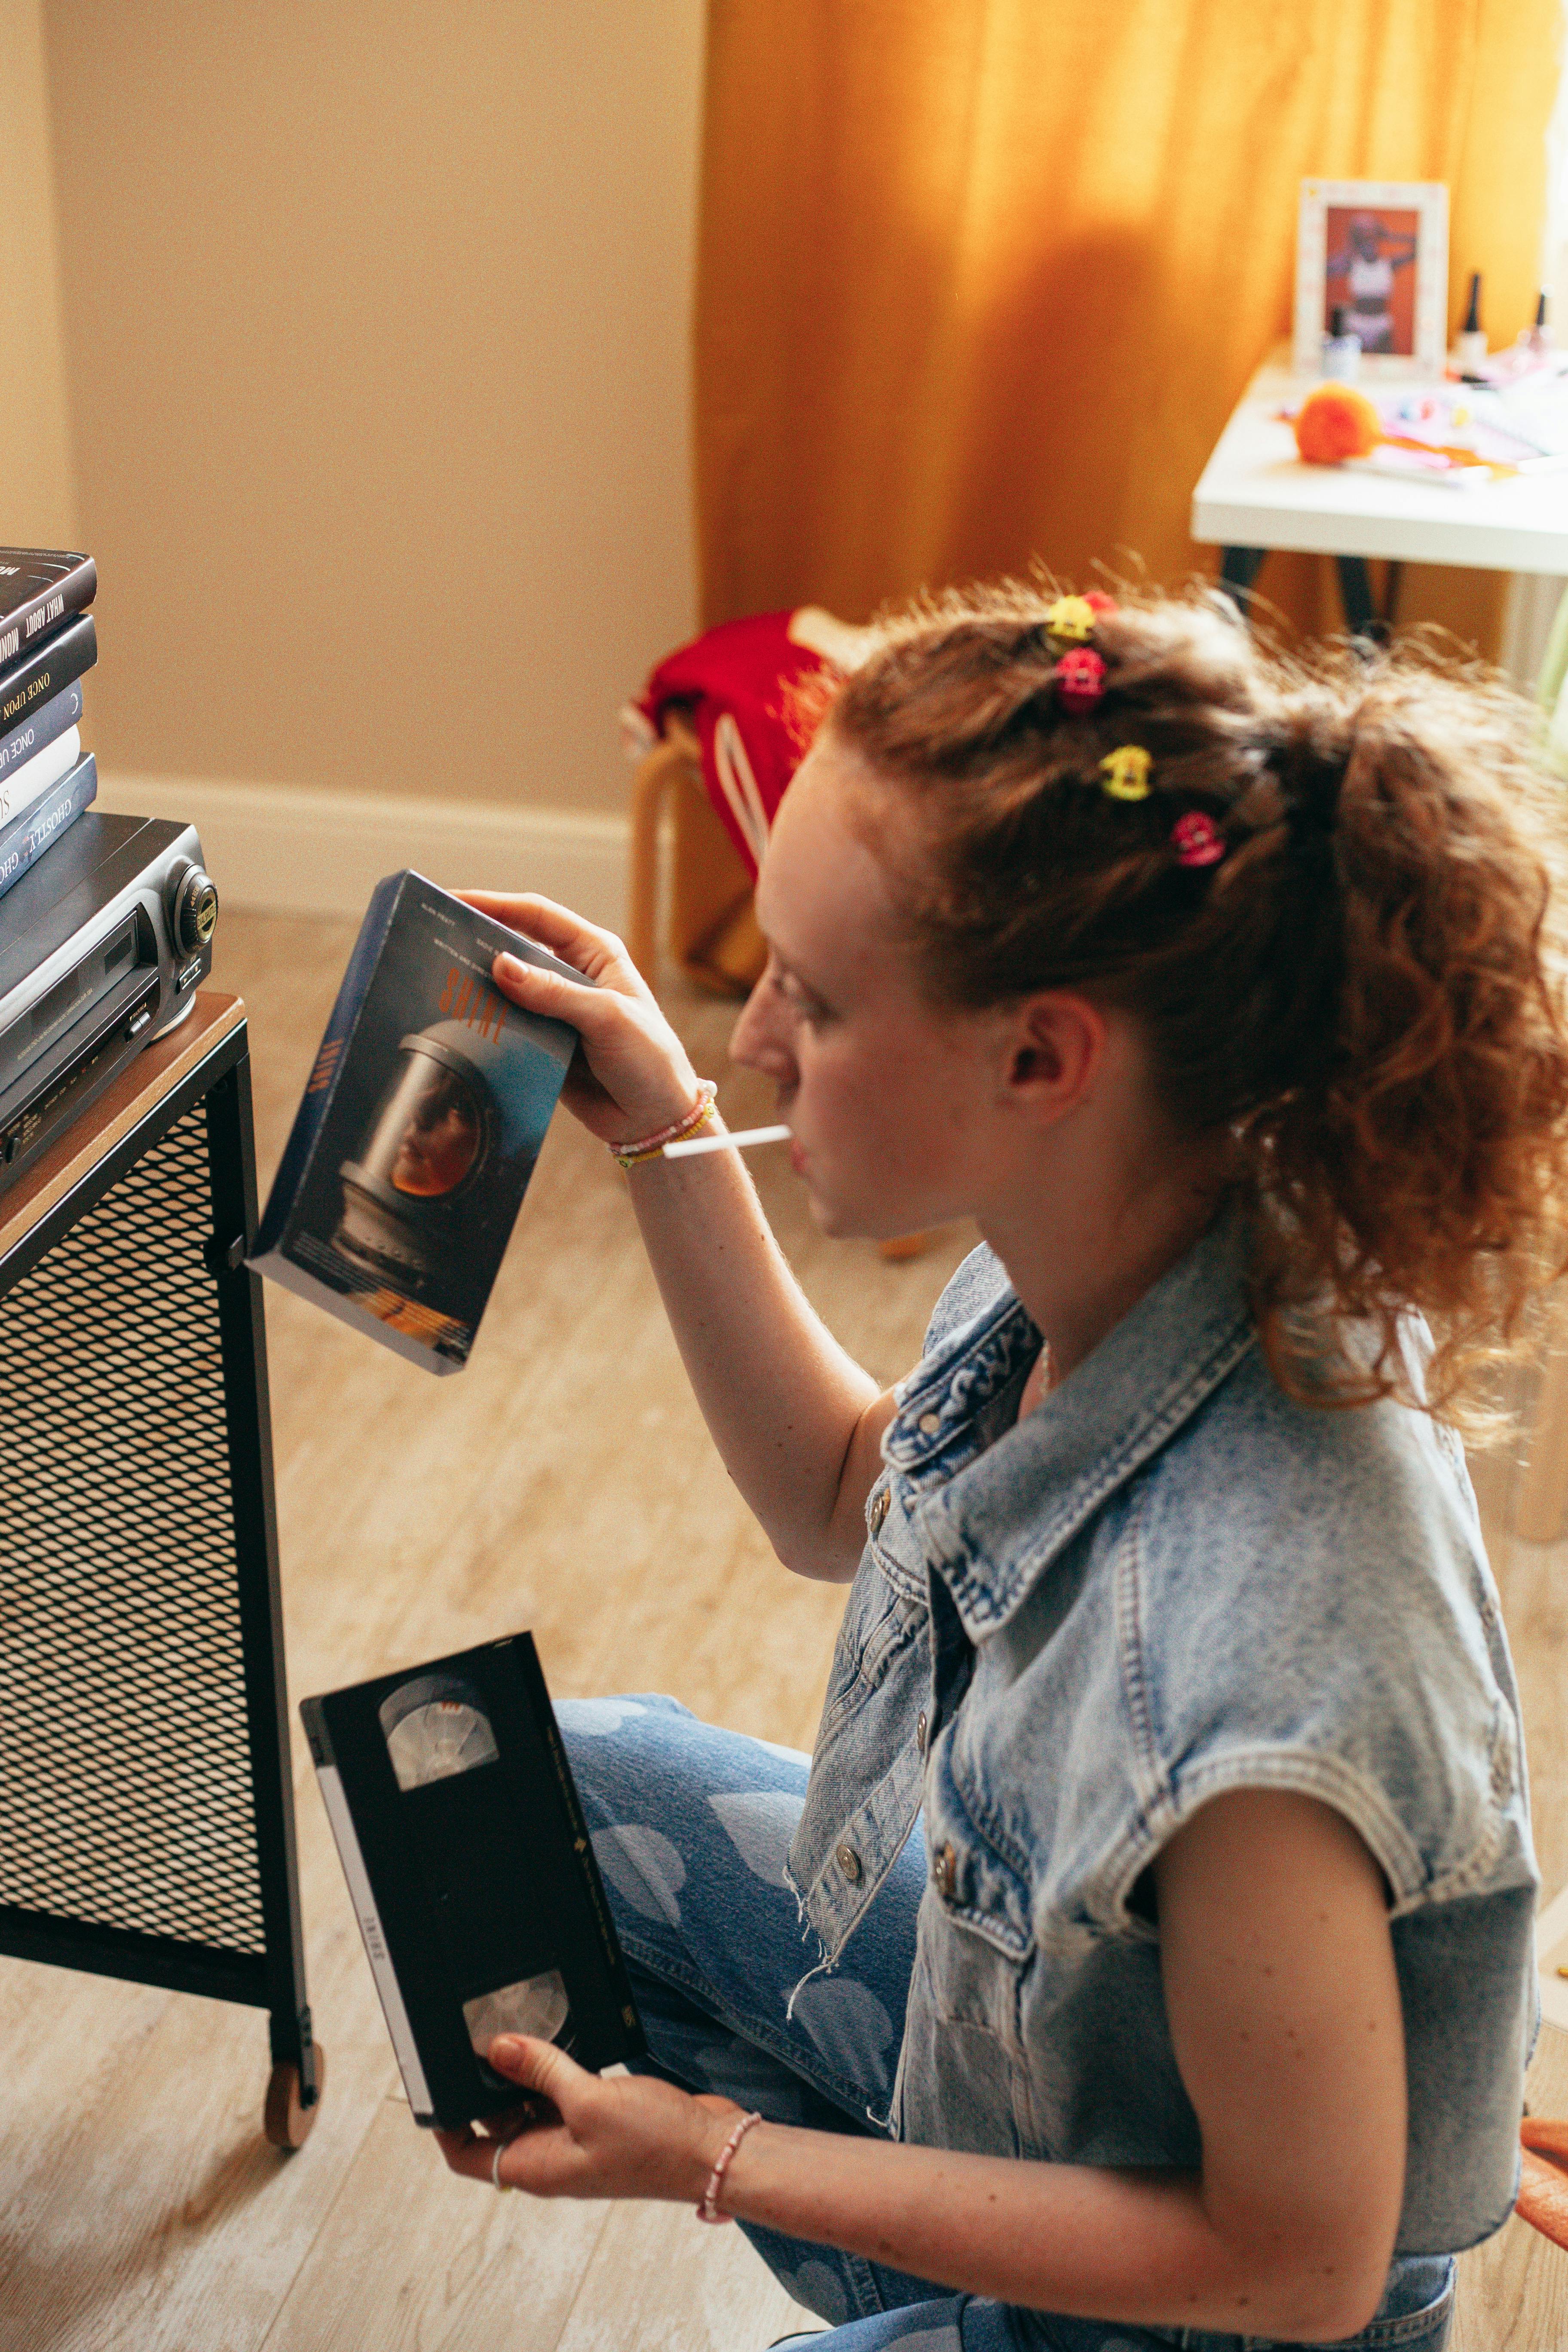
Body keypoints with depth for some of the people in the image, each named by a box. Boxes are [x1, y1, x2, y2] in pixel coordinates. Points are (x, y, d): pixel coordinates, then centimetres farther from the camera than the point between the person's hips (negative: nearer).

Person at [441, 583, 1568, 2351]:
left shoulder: (1242, 1671, -42)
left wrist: (720, 2164, -21)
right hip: (1003, 1975, 7)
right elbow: (842, 1503, 6)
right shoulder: (1108, 1249, -18)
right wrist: (665, 1138, -4)